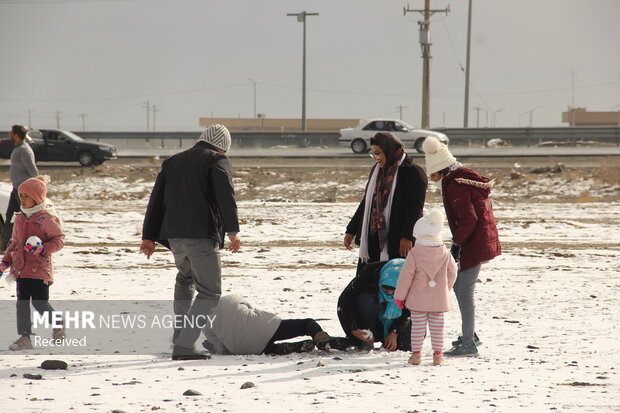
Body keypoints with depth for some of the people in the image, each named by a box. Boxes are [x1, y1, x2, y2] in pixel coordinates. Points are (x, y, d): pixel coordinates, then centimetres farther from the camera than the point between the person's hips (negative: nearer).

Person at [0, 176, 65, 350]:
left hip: (39, 268, -7)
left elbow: (59, 239, -8)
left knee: (40, 303, -5)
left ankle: (58, 326, 20)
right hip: (21, 268, 7)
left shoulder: (47, 217, -8)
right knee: (22, 302, 3)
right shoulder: (20, 218, 13)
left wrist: (43, 249, -23)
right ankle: (24, 337, 6)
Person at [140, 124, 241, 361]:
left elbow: (156, 199, 18)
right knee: (209, 292, -2)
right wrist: (232, 230, -18)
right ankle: (184, 346, -14)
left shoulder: (173, 162, 21)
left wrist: (148, 236, 18)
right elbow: (225, 194, -14)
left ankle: (180, 334, 30)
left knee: (185, 278, 32)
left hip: (174, 235, 7)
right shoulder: (217, 160, 1)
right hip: (202, 235, -7)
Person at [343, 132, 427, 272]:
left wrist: (407, 237, -23)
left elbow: (415, 208, -15)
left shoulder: (413, 173, -9)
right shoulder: (377, 170, 16)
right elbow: (366, 203, 23)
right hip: (372, 239, 8)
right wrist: (351, 230, 22)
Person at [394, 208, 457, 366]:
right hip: (439, 299, 2)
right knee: (437, 326, 9)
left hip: (418, 299, -2)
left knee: (418, 325, 5)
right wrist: (446, 289, 24)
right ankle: (438, 354, 10)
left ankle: (416, 353, 6)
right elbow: (452, 273, 7)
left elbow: (406, 276, -9)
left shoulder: (414, 254, -12)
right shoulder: (445, 254, -3)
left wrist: (399, 296, 1)